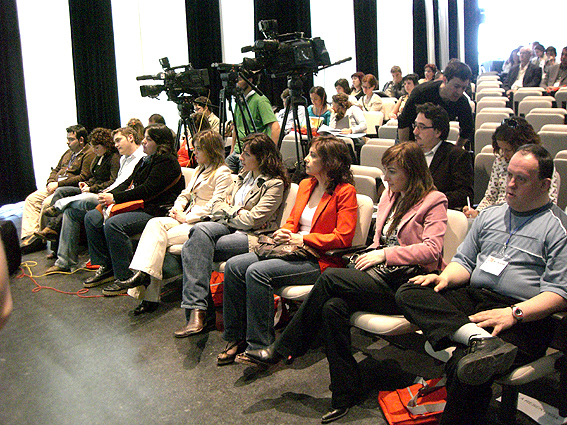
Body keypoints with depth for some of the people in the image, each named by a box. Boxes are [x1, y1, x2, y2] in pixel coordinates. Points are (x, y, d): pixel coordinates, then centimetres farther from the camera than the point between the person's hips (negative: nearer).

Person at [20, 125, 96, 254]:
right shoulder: (69, 153, 21)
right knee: (31, 199, -3)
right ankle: (30, 234, -10)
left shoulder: (89, 154, -9)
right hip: (56, 186, 10)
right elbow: (56, 169, 25)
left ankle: (40, 236, -12)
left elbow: (83, 177, -18)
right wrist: (51, 182, 1)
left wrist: (58, 184, -16)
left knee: (47, 202, -28)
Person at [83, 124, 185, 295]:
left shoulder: (166, 162, -12)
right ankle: (106, 267, 7)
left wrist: (115, 198, -17)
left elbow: (147, 190, -20)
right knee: (92, 217, 4)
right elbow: (129, 183, 18)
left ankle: (125, 278, -22)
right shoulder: (145, 160, 20)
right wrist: (109, 195, -1)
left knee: (113, 224, -32)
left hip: (156, 211, -11)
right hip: (138, 207, 11)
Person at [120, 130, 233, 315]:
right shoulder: (199, 170, 23)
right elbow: (186, 194, 26)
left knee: (160, 238, -24)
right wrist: (177, 209, 4)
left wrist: (186, 217, -13)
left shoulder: (222, 173, -8)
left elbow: (215, 206, -16)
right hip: (187, 218, 8)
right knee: (155, 224, -19)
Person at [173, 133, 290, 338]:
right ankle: (196, 310, -29)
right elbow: (217, 206, 21)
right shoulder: (243, 176, 21)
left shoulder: (275, 184, -5)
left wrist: (228, 210, 1)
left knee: (193, 248, -25)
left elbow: (253, 219, -14)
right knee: (200, 230, -26)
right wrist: (235, 212, 0)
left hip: (253, 237, -7)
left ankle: (196, 310, -20)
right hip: (228, 227, 7)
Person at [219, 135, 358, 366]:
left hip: (320, 260, -8)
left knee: (257, 272, -27)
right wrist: (283, 233, 0)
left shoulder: (345, 192, -7)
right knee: (234, 265, -10)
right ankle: (235, 338, -1)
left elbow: (343, 238, -14)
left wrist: (302, 239, -16)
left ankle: (260, 345, -16)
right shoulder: (305, 185, 17)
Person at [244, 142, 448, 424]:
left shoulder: (434, 201, -2)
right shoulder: (390, 195, 21)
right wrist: (372, 253, 3)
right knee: (332, 307, -25)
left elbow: (431, 250, -14)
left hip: (406, 284, -7)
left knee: (330, 277, -24)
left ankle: (281, 350, -11)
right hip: (379, 273, 7)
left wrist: (385, 254, -16)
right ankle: (346, 394, -15)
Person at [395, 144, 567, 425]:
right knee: (408, 294, -20)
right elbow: (464, 261, 24)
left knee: (464, 368, -34)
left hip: (524, 319, -6)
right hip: (472, 298, 7)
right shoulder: (489, 216, 22)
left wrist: (514, 313, -21)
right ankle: (480, 339, -40)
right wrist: (445, 277, 1)